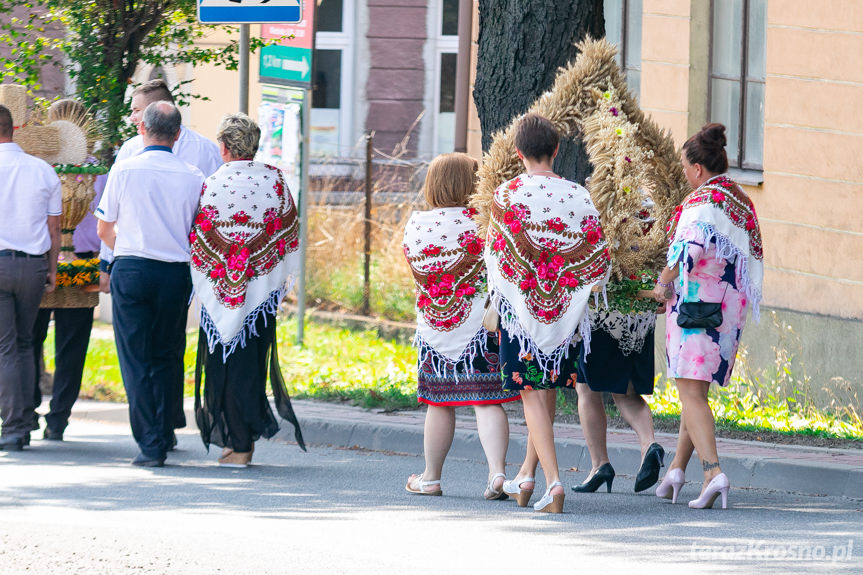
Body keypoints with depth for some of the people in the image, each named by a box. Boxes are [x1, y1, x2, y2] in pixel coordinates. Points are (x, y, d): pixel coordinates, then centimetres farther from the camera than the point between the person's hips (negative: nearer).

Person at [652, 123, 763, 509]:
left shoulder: (702, 202, -14)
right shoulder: (744, 204, 12)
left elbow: (689, 249, -26)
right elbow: (752, 259, 17)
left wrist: (663, 283, -14)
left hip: (695, 304, -8)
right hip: (731, 306, 8)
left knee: (691, 392, -9)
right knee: (698, 389, 17)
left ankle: (712, 471, -23)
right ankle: (677, 468, 22)